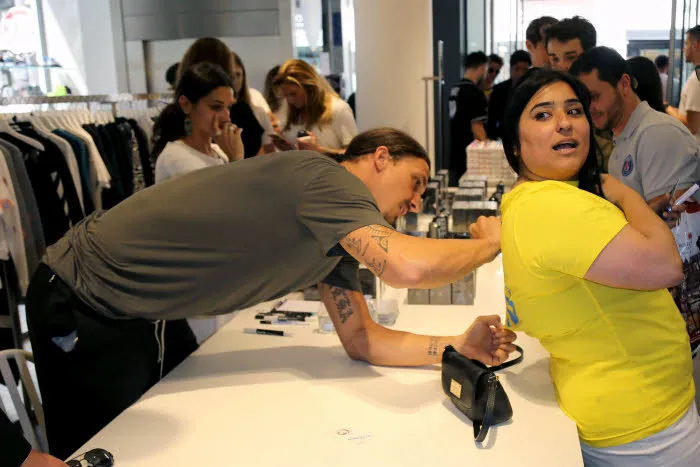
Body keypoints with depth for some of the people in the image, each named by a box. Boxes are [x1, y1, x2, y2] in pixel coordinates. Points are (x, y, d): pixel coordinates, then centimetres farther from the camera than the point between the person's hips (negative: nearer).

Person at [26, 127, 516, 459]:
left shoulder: (339, 237, 6)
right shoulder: (326, 177, -23)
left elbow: (361, 341, 2)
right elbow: (408, 267, -38)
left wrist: (459, 345, -10)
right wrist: (491, 243, -18)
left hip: (146, 312, 9)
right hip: (86, 310, -9)